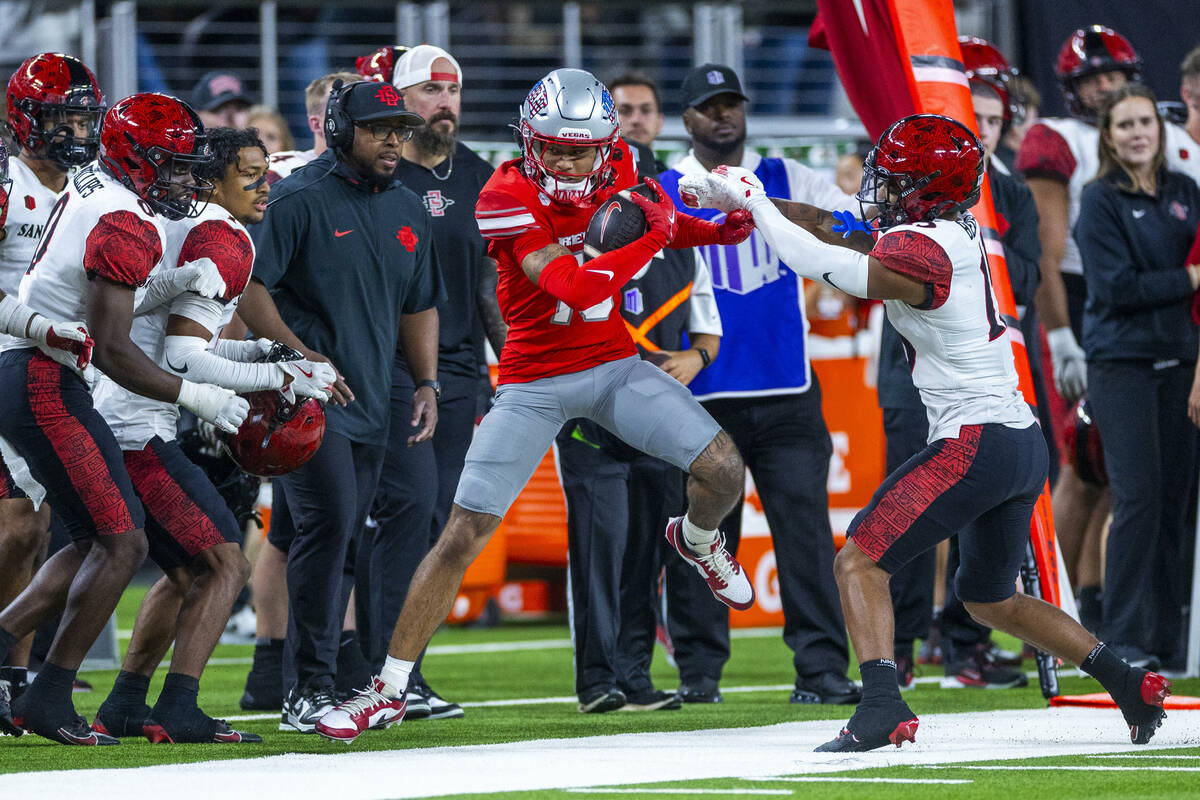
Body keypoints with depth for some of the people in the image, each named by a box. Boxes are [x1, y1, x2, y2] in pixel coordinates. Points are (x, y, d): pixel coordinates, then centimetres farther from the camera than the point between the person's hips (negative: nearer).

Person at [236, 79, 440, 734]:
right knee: (329, 521, -19)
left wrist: (426, 382, 13)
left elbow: (418, 306, 24)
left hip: (368, 403, 7)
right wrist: (300, 356, -18)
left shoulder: (406, 210, 14)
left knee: (335, 541, 9)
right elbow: (246, 285, -13)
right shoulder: (300, 199, -9)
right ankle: (311, 688, -15)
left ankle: (304, 693, 15)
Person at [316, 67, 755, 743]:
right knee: (464, 532, -6)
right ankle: (389, 691, 3)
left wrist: (718, 230, 1)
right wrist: (652, 235, -28)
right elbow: (575, 289, -31)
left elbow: (660, 222, 18)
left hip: (615, 366, 4)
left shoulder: (620, 170, -5)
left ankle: (697, 539, 27)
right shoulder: (507, 197, -22)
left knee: (723, 470, -12)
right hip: (536, 382, -4)